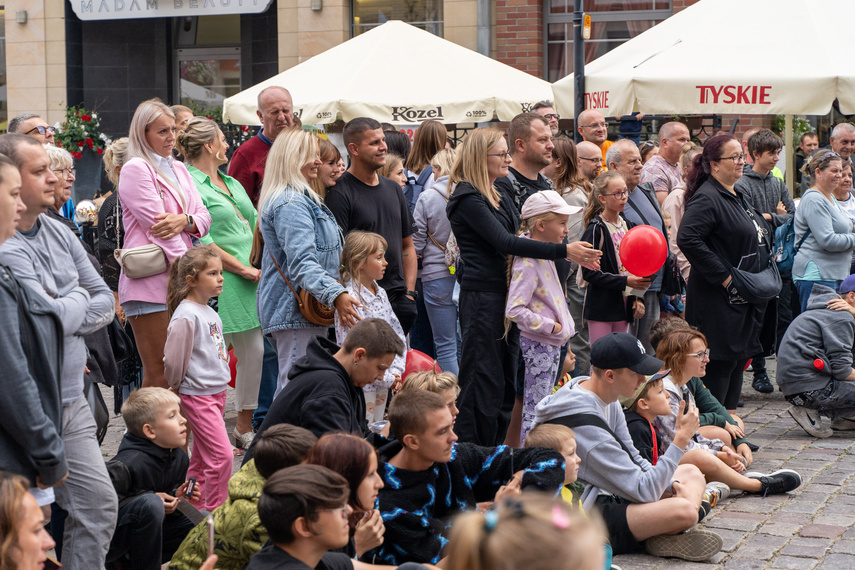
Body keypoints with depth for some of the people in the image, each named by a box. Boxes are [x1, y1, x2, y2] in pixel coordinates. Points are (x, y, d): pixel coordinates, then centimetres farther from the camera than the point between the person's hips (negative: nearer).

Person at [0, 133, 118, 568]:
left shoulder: (59, 233, 9)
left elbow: (106, 303, 10)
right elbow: (52, 320, -22)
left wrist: (65, 313, -8)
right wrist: (79, 298, -2)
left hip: (72, 400, 8)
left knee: (99, 504, 12)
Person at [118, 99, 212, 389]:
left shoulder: (178, 169, 20)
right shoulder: (136, 169, -4)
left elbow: (204, 216, 15)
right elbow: (157, 225, -12)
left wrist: (185, 220, -9)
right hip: (150, 285, -7)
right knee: (159, 375, -8)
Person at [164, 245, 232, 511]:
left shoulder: (210, 313, 11)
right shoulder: (186, 316, -18)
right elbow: (173, 360, -16)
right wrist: (176, 388, -2)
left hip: (217, 392, 9)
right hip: (197, 396, -9)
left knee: (202, 455, 14)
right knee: (222, 454, -12)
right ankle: (215, 510, -4)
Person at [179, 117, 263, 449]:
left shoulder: (232, 183, 20)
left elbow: (255, 223, 23)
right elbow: (201, 241, -16)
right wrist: (243, 269, -13)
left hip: (251, 282, 9)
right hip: (217, 285, -9)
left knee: (256, 352, 9)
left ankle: (245, 427, 20)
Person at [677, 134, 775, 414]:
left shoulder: (738, 196, 17)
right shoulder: (706, 198, -15)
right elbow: (687, 239, -29)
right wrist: (723, 276, -24)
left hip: (744, 298, 10)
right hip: (719, 301, -10)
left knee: (738, 359, 13)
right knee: (721, 361, -7)